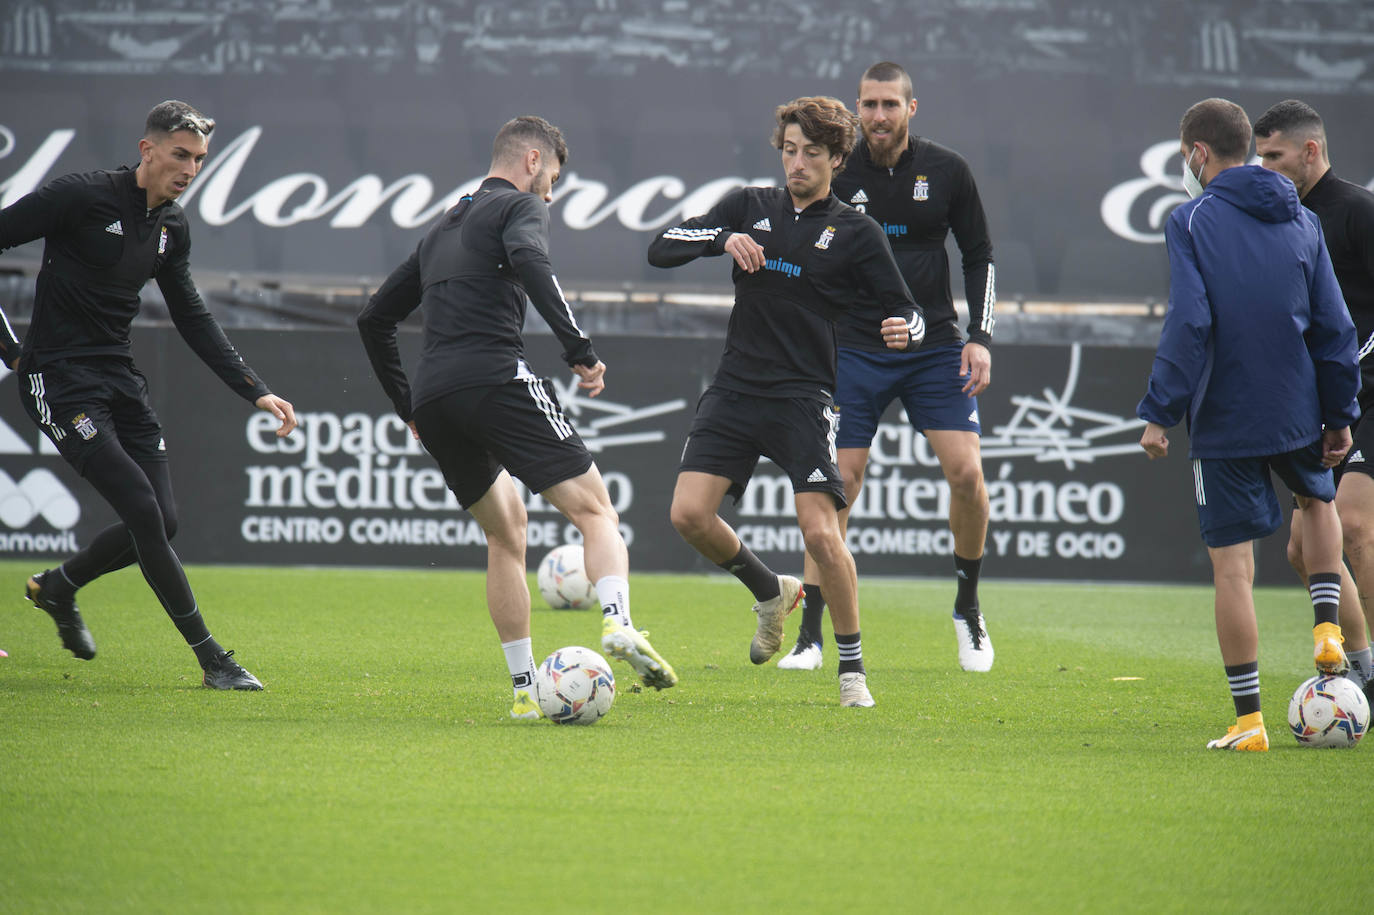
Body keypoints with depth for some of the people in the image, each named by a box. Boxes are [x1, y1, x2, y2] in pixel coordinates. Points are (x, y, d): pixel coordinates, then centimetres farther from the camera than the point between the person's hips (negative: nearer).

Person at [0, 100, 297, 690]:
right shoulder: (81, 197, -15)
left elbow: (192, 318, 18)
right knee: (144, 512, -16)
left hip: (118, 375, 8)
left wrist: (256, 391, 12)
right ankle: (212, 660, -11)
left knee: (162, 522, 2)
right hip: (59, 379, -8)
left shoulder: (172, 225, 8)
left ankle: (57, 587, 30)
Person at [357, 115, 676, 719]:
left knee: (505, 532, 19)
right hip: (495, 379, -7)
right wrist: (580, 350, -18)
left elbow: (374, 318, 33)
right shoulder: (519, 206, 8)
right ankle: (618, 624, -33)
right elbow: (529, 262, -15)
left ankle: (525, 690, 11)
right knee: (594, 509, -6)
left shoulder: (441, 230, 31)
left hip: (432, 399, 7)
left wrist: (408, 407, 35)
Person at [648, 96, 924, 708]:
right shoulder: (749, 208, 9)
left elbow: (905, 313, 3)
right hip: (735, 388, 3)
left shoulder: (854, 233, 1)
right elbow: (660, 249, 4)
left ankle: (852, 668, 1)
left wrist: (903, 330, -22)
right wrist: (723, 238, -13)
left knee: (821, 531, -15)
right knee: (689, 513, -8)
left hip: (803, 398, -3)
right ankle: (770, 592, 20)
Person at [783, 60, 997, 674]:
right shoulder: (836, 174, -3)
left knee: (966, 472, -10)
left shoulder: (945, 171, 0)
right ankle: (811, 634, 2)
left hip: (935, 346, 1)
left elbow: (978, 255, 8)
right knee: (837, 484, -6)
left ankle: (968, 608, 12)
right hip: (854, 347, -1)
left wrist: (981, 336, -1)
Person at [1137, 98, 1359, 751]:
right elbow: (1334, 327, 7)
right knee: (1319, 500, 33)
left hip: (1225, 424, -4)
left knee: (1232, 563, 0)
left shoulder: (1192, 222, -8)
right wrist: (1339, 415, 14)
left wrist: (1159, 412, -13)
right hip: (1298, 415, 5)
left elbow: (1188, 323, -17)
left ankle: (1249, 721, -1)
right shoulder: (1302, 222, 6)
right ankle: (1327, 629, 15)